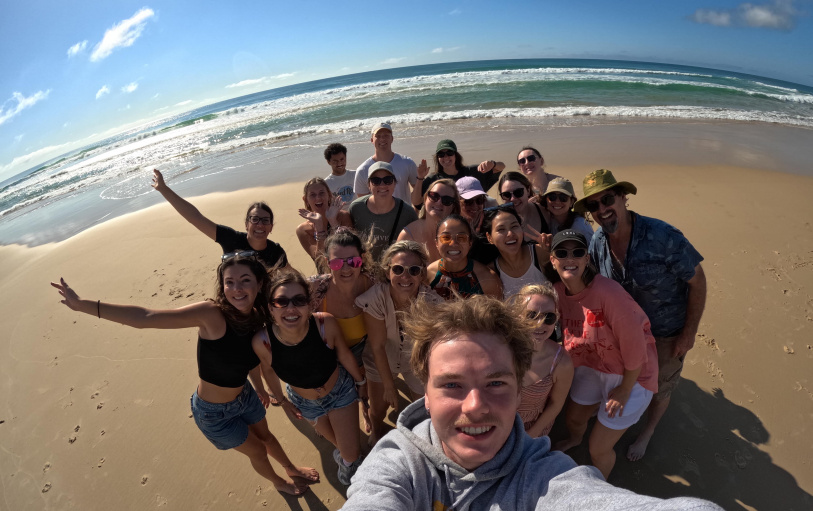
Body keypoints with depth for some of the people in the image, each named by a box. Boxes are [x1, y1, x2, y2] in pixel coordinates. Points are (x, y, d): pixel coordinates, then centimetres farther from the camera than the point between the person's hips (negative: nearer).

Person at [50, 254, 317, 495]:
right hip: (214, 413, -4)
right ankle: (280, 483, 54)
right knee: (257, 451, 20)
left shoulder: (257, 317, -16)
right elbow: (145, 317, -39)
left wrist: (259, 387, 13)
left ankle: (293, 469, 62)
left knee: (266, 437, 30)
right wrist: (82, 304, -42)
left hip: (245, 397, 5)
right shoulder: (211, 314, -35)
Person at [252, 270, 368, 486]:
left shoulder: (325, 324, -37)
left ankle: (348, 460, 49)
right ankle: (342, 452, 64)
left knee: (351, 454, 10)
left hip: (341, 390, -1)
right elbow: (268, 370, -10)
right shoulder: (262, 341, -34)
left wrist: (361, 382, 0)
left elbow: (344, 355, -17)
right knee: (336, 441, 26)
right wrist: (282, 399, 6)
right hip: (305, 402, 2)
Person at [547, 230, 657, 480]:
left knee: (598, 449, 4)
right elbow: (568, 335, 4)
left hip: (629, 374, -5)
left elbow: (634, 344, -25)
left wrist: (625, 390, -14)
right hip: (591, 366, 6)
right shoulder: (557, 291, -13)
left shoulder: (608, 292, -33)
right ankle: (574, 439, 64)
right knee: (573, 417, 26)